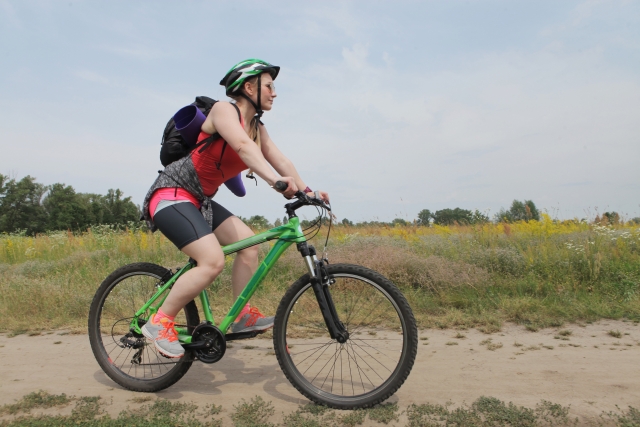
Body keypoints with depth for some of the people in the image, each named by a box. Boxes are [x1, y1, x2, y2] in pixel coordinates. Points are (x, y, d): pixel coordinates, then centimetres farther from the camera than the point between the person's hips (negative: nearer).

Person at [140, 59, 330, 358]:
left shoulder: (257, 128, 11)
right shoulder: (224, 109, -13)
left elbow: (280, 160, -1)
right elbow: (243, 146, -33)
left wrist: (306, 190, -15)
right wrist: (273, 179, -48)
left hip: (199, 199, 9)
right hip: (171, 194, -9)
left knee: (249, 242, -2)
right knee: (213, 260, -23)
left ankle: (243, 316, 9)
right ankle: (159, 322, -7)